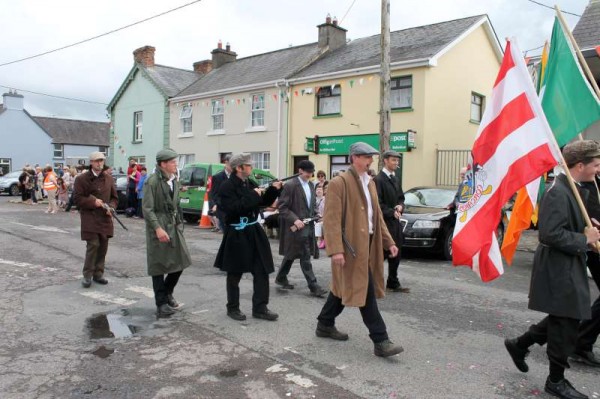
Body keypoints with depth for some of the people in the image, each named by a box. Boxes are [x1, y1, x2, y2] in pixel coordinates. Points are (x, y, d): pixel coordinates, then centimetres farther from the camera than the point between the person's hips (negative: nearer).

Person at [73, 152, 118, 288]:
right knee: (93, 245, -11)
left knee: (103, 246, 7)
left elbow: (114, 197, 16)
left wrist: (111, 207, -4)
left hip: (105, 218, 5)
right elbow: (77, 198, -4)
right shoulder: (82, 179, -2)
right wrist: (93, 202, -17)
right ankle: (87, 275, 3)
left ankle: (98, 274, 20)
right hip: (90, 217, -5)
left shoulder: (108, 178, 11)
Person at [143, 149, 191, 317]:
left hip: (174, 226, 7)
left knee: (180, 261, 9)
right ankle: (162, 304, 13)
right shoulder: (152, 181, -11)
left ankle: (167, 293, 30)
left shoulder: (175, 181, 10)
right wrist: (158, 228, -21)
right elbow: (147, 208, -15)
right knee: (159, 266, 3)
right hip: (158, 227, -7)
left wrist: (179, 223, 9)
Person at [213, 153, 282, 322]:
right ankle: (233, 308, 24)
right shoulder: (227, 186, -13)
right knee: (235, 274, 8)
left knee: (262, 271, 7)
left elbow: (264, 202, 15)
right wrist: (253, 196, -21)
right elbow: (233, 209, -26)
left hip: (254, 231, 7)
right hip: (236, 235, -7)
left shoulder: (250, 184, 9)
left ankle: (260, 308, 18)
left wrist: (273, 189, 0)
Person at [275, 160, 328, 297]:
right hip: (297, 226, -8)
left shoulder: (311, 185, 11)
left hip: (308, 225, 8)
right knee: (305, 257, -5)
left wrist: (316, 214, 5)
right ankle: (313, 286, 0)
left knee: (291, 254, 18)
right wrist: (295, 220, -21)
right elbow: (282, 207, -14)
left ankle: (281, 278, 32)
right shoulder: (290, 185, -12)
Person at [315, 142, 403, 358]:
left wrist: (388, 241, 14)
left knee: (344, 287, 17)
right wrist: (336, 249, -23)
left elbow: (377, 216, 19)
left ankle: (325, 325, 32)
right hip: (351, 245, -9)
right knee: (366, 292, -5)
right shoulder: (339, 183, -12)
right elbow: (331, 219, -18)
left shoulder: (370, 183, 15)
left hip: (367, 243, 9)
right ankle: (380, 341, 2)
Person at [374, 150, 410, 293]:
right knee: (381, 254, -2)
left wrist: (400, 206, 1)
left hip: (396, 222, 8)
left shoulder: (396, 179, 16)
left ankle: (393, 284, 22)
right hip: (384, 222, -8)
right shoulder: (378, 179, -11)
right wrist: (392, 213, -16)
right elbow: (378, 203, -16)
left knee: (395, 255, 12)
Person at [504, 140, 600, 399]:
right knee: (565, 326, 3)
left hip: (567, 268, 10)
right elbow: (552, 234, -28)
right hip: (558, 270, -10)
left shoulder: (570, 189, 10)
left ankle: (519, 345, 33)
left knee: (562, 321, 20)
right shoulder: (558, 192, -22)